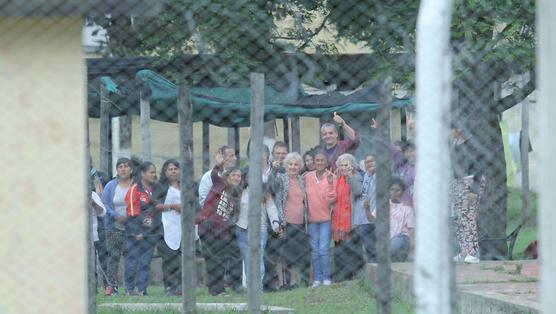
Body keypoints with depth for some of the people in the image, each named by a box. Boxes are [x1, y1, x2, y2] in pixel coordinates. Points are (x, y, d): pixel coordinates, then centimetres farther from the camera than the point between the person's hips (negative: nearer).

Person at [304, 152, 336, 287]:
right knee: (315, 250, 7)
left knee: (324, 249, -9)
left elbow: (332, 200, -11)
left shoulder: (331, 177, -6)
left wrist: (330, 184, -22)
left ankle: (327, 278, 0)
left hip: (326, 218, -4)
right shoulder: (308, 177, 3)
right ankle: (317, 279, 14)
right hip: (312, 218, 4)